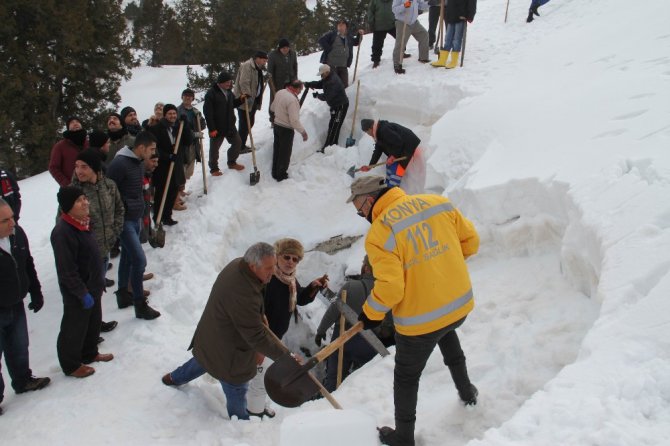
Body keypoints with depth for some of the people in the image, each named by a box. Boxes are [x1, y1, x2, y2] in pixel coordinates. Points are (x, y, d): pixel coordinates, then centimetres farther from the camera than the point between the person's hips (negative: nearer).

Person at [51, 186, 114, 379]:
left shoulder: (82, 223, 2)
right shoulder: (63, 232, -28)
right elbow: (67, 271, -26)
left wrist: (99, 279, 17)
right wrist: (83, 293, -21)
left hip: (92, 286, 9)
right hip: (77, 294, -9)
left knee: (94, 322, 24)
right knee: (74, 329, 9)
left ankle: (89, 353, 45)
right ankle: (71, 366, 28)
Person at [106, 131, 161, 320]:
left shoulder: (140, 162, 7)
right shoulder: (120, 163, -21)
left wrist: (140, 214, 17)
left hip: (135, 218, 9)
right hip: (124, 220, -9)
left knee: (128, 257, 18)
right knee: (139, 259, -9)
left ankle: (123, 295, 32)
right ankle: (140, 305, 1)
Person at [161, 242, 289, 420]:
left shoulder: (237, 264, -14)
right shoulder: (243, 295, -42)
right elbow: (256, 337, -34)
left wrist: (260, 316, -1)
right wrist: (285, 356, -29)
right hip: (228, 353, -10)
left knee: (202, 361, 38)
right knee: (237, 392, 13)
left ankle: (174, 378, 63)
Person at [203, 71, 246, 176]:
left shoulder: (228, 91, 6)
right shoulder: (211, 93, -17)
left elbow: (232, 104, 22)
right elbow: (207, 112, -19)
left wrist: (240, 100, 0)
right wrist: (212, 129, -21)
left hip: (230, 126, 7)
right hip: (217, 128, -7)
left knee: (237, 142, 14)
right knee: (214, 148, 6)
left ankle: (232, 162, 34)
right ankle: (214, 169, 23)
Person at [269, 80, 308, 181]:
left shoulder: (280, 92, -3)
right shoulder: (292, 100, -28)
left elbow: (272, 108, 12)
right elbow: (294, 121, -28)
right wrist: (303, 131, -17)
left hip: (276, 125, 8)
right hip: (286, 129, -8)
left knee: (277, 150, 20)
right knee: (285, 153, 9)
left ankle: (275, 173, 32)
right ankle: (281, 176, 21)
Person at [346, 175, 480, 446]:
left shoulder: (379, 233, -18)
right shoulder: (438, 202, -2)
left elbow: (390, 288, -23)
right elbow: (471, 241, 5)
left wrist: (371, 314, -5)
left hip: (420, 319, -6)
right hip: (461, 305, 6)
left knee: (406, 377, 18)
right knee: (445, 331, 41)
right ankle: (466, 391, 48)